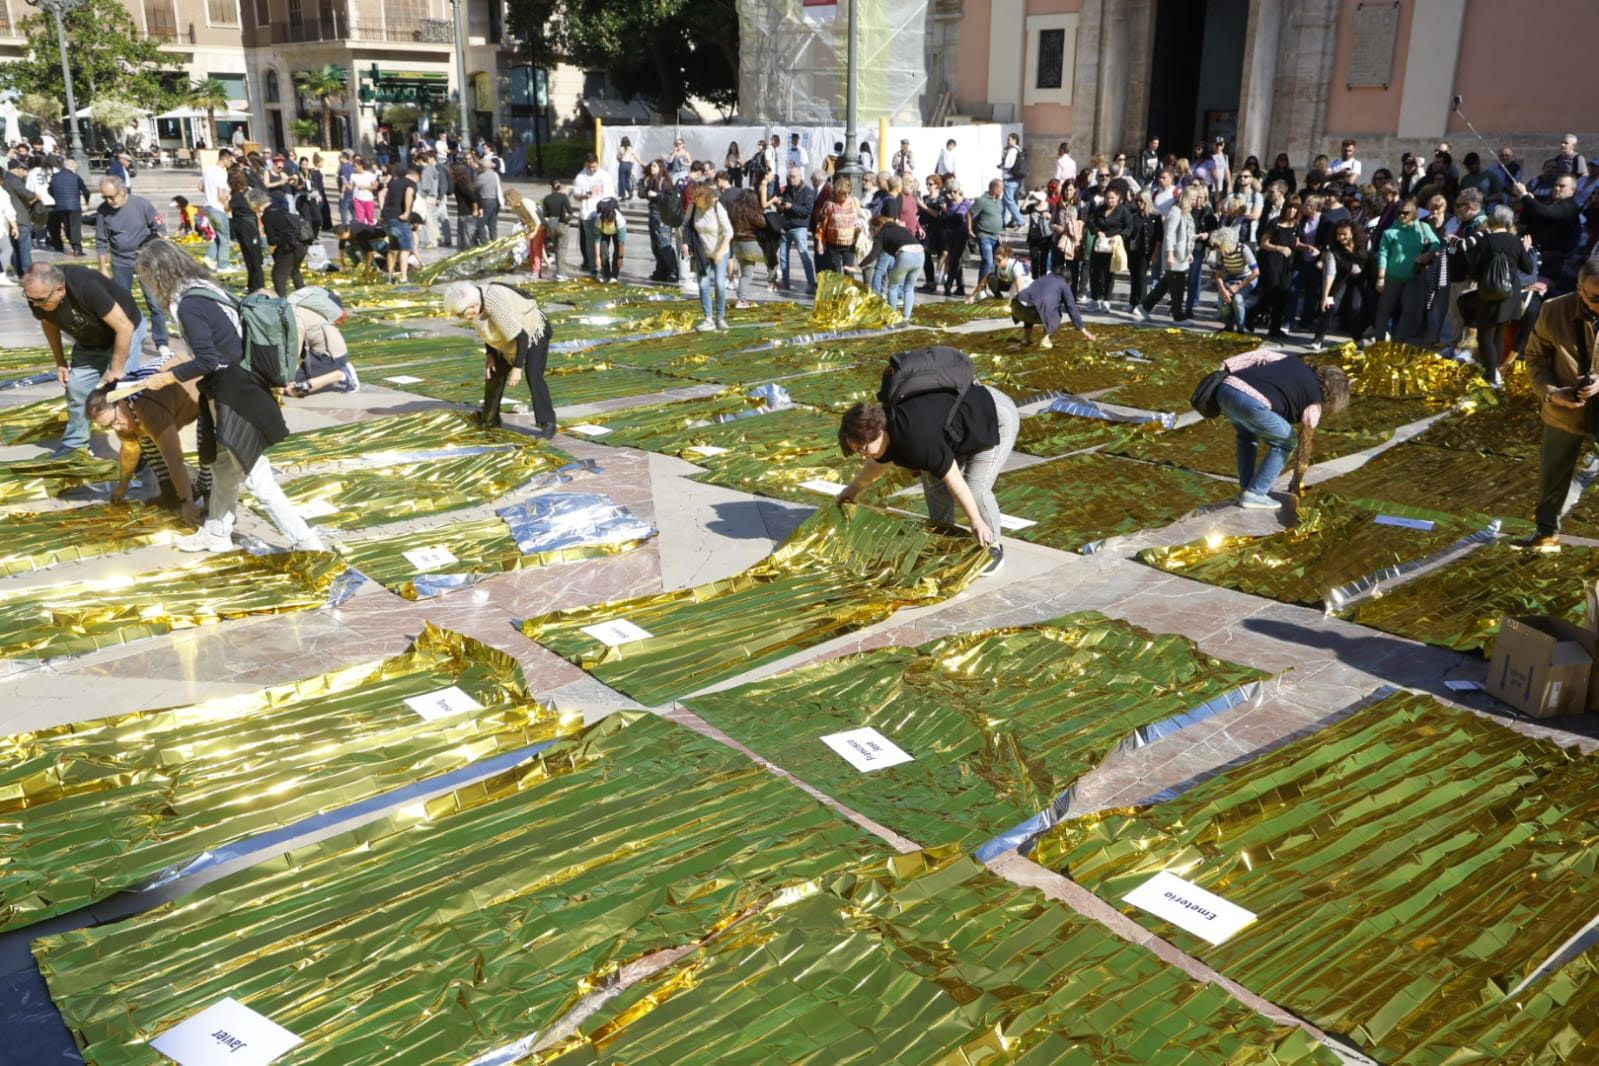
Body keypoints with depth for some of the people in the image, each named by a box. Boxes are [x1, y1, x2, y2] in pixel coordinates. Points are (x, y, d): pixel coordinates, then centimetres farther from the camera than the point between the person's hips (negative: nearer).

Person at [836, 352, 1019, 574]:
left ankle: (994, 549, 4)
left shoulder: (917, 438, -38)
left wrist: (976, 522, -26)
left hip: (997, 417, -9)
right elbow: (877, 466, 14)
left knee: (976, 488, -16)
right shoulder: (885, 428, -9)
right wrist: (853, 490, 29)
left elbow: (953, 480, -33)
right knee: (933, 479, 3)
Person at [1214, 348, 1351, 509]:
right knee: (1283, 443, 18)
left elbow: (1260, 354, 19)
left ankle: (1245, 488, 29)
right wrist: (1297, 482, 33)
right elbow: (1306, 444, 22)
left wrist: (1226, 368, 15)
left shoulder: (1292, 361, 31)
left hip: (1225, 388, 7)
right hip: (1252, 403, -6)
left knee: (1247, 436, 33)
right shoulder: (1314, 401, 16)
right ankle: (1254, 494, 12)